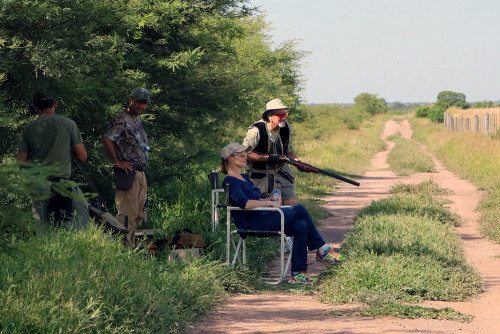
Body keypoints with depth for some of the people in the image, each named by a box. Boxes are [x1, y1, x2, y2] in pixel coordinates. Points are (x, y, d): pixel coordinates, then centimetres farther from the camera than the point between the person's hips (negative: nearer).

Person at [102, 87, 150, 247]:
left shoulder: (137, 120, 18)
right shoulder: (122, 120, -12)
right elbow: (107, 139, -24)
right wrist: (118, 163, -20)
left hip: (140, 174, 10)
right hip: (128, 173, -10)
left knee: (138, 214, 11)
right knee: (128, 213, -11)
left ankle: (131, 245, 17)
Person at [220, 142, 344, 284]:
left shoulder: (244, 178, 21)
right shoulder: (230, 182, -11)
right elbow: (244, 203, -26)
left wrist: (270, 200, 4)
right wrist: (270, 203, -21)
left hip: (261, 218, 10)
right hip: (251, 223, -10)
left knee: (301, 226, -10)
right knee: (299, 209, -14)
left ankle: (297, 273, -8)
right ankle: (322, 250, -2)